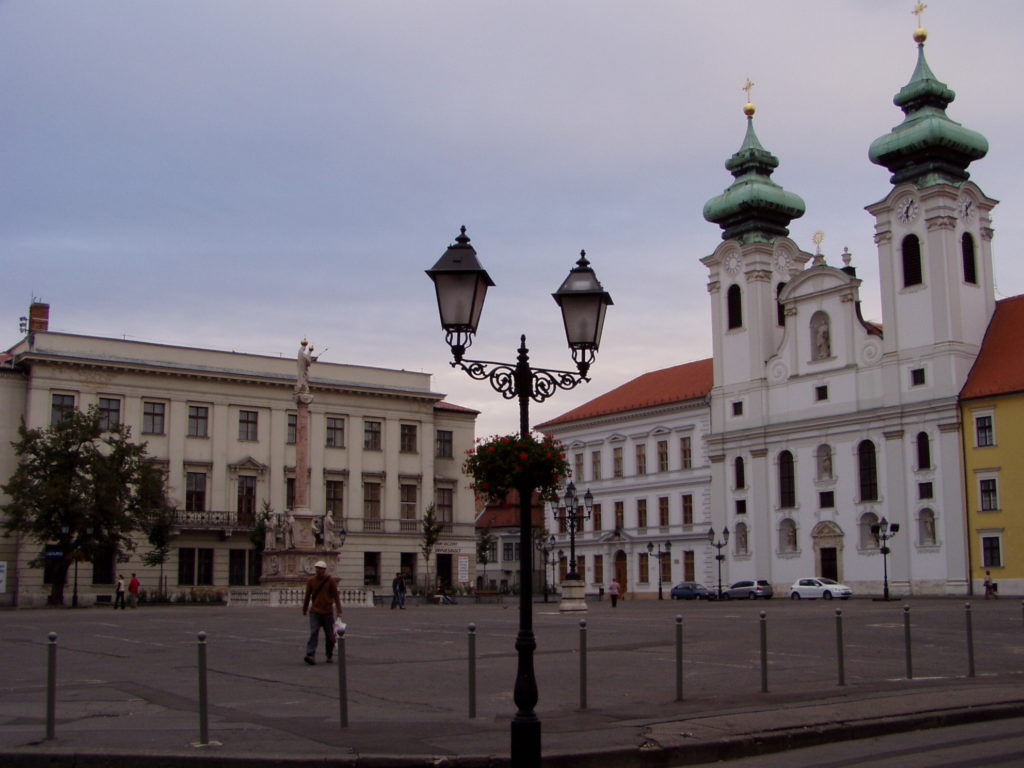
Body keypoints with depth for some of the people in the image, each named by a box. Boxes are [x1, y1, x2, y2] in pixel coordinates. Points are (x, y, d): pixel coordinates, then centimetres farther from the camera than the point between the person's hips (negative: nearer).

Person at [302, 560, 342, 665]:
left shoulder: (330, 580, -2)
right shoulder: (311, 580, 4)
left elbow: (336, 595, -1)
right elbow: (307, 595, 14)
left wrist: (339, 610, -4)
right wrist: (304, 609, 21)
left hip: (328, 612, -1)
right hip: (314, 612, 1)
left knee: (329, 635, 8)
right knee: (313, 633, -13)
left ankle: (330, 655, 24)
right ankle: (310, 655, -21)